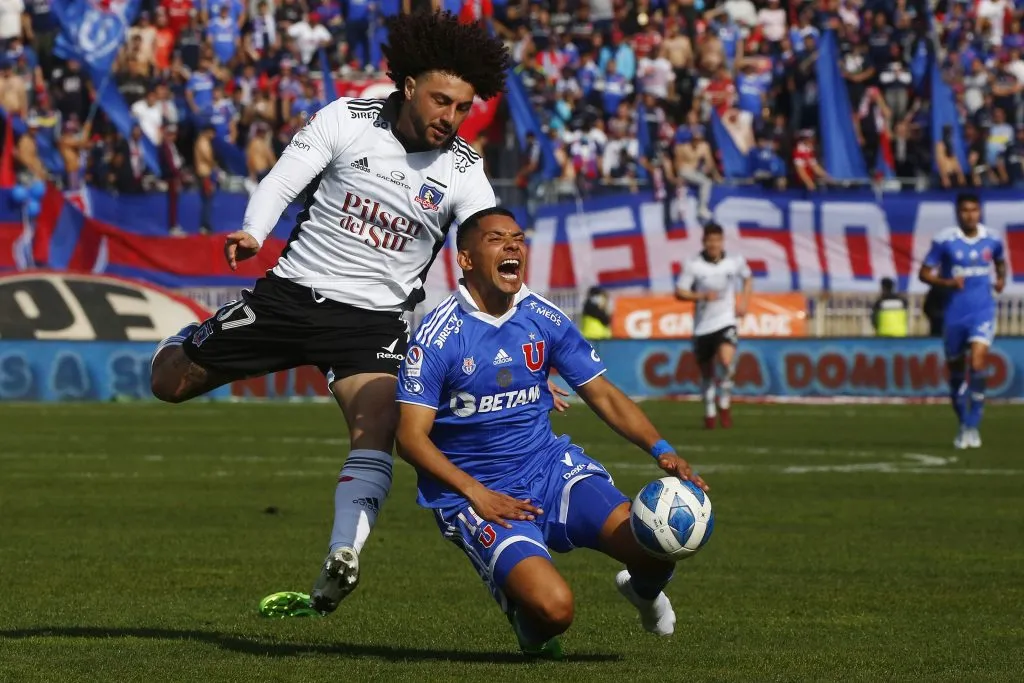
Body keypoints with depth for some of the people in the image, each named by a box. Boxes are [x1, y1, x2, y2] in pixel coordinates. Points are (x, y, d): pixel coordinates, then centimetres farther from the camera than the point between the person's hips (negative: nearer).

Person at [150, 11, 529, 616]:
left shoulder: (463, 171, -5)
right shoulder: (347, 120, -6)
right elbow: (284, 181, -10)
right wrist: (254, 232, -31)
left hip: (374, 317, -1)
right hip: (293, 290, 1)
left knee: (377, 426, -28)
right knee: (169, 382, 9)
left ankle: (343, 557, -39)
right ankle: (191, 343, 45)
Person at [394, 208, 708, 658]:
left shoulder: (545, 320, 3)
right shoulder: (438, 337, -11)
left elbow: (603, 394, 7)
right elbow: (411, 437, -12)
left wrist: (661, 450, -8)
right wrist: (476, 493, -23)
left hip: (551, 468, 5)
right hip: (477, 496, -5)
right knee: (554, 609, -28)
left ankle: (643, 589, 21)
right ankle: (518, 605, 11)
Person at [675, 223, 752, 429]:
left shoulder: (735, 262, -1)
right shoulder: (693, 265, -7)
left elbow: (747, 279, 20)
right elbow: (679, 293, -4)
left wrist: (744, 302, 7)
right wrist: (702, 296, -19)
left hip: (726, 321, -1)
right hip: (702, 325, 1)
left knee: (726, 360, -25)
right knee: (707, 372, 9)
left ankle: (724, 404, -3)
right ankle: (710, 413, 30)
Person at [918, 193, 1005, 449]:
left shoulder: (992, 240, 3)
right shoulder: (944, 241, -5)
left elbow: (1000, 262, 25)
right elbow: (924, 273, -1)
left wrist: (1001, 278, 4)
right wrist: (947, 282, -18)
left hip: (983, 312, 0)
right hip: (954, 314, 0)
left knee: (977, 363, -19)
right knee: (956, 370, 9)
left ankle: (973, 426, -12)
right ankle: (963, 425, 28)